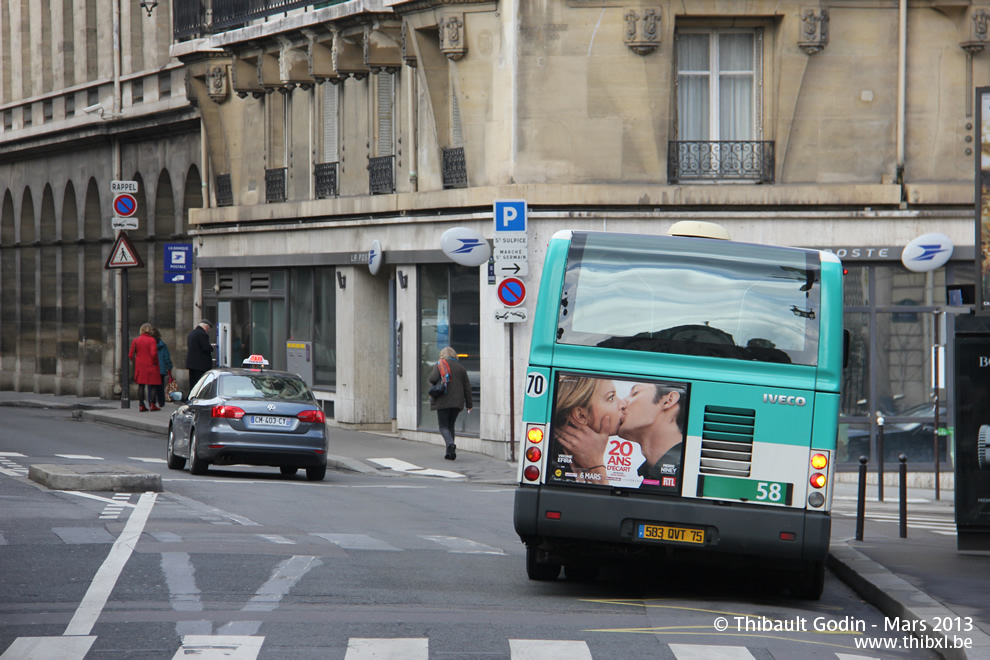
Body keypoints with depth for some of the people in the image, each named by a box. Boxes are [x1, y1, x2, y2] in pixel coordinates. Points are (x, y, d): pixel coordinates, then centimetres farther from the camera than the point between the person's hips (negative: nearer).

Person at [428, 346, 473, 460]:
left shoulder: (439, 365, -1)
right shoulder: (460, 367, 10)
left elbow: (433, 378, -18)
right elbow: (467, 387, 10)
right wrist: (469, 404, 16)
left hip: (443, 401, -4)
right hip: (457, 402, 4)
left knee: (444, 426, 1)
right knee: (450, 425, 14)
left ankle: (450, 444, -27)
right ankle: (450, 453, 9)